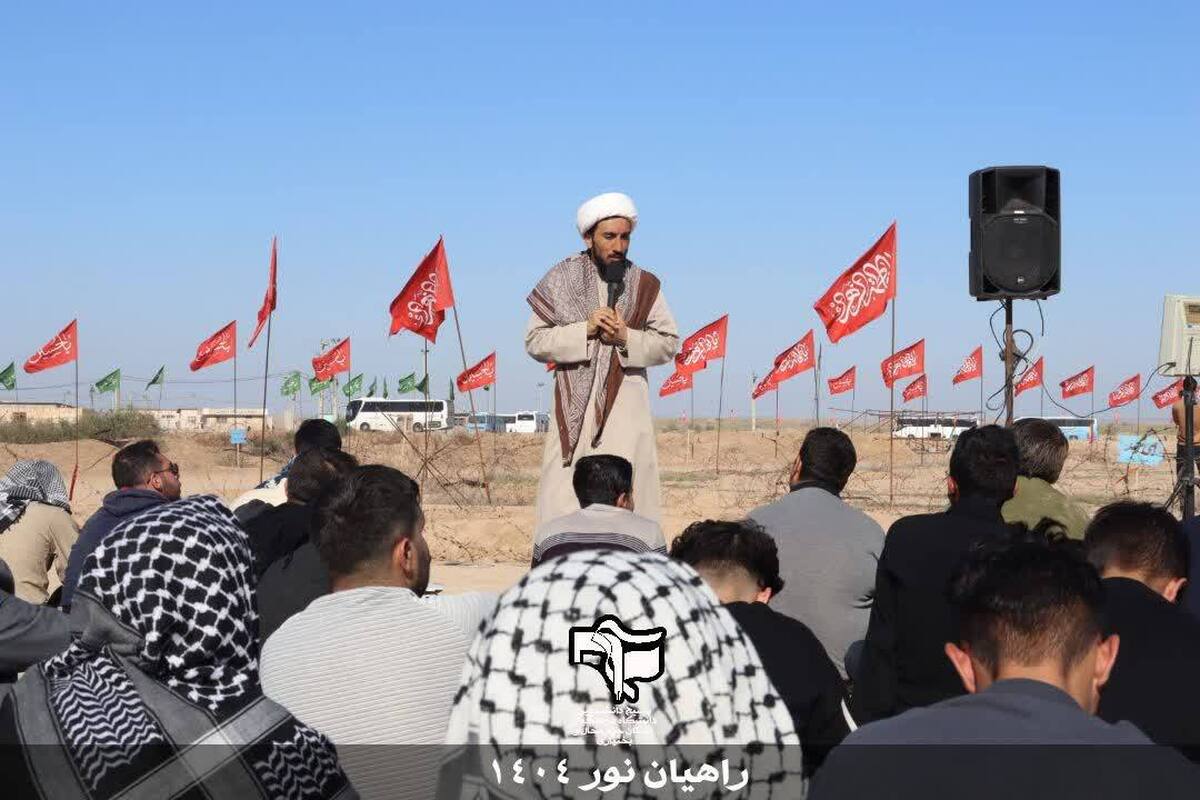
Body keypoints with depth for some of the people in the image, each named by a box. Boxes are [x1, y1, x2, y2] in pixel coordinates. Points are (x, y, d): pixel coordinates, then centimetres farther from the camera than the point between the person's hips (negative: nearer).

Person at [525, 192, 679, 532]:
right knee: (563, 495, -7)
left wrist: (628, 338, -8)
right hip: (575, 402, -1)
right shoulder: (561, 278, 6)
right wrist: (583, 329, -11)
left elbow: (669, 342, 9)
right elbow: (534, 341, 2)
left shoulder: (645, 285, 10)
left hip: (626, 405, 1)